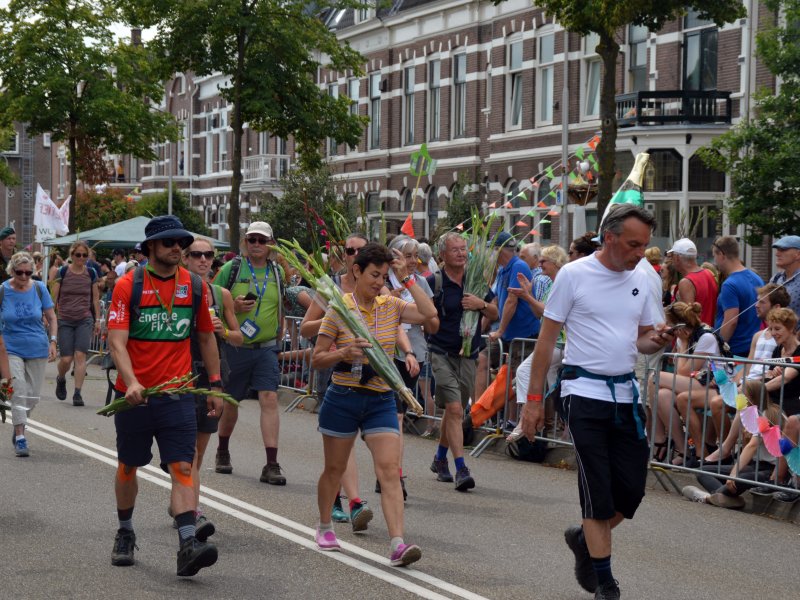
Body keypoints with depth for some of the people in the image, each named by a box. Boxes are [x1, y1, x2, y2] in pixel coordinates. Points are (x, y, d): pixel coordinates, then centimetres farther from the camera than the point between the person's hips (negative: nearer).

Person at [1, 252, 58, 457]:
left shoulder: (39, 289, -4)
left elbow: (51, 317, 5)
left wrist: (52, 342, -6)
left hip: (37, 350, 2)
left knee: (32, 397, 8)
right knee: (18, 392, -15)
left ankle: (19, 424, 34)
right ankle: (20, 438, -11)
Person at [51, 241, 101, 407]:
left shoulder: (91, 273, 4)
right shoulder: (63, 272, -1)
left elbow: (95, 298, 11)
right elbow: (54, 297, 3)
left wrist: (98, 320, 9)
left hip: (85, 320, 1)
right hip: (65, 320, -1)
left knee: (80, 356, -11)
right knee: (66, 359, -4)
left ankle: (77, 393, -6)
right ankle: (60, 379, 29)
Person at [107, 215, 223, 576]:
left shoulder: (194, 285, 4)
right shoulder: (128, 285, -6)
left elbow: (206, 338, 15)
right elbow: (116, 341, -13)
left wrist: (215, 385, 13)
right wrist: (131, 382, -29)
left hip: (178, 395, 1)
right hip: (134, 394, -1)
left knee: (182, 467, -12)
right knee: (128, 466, 13)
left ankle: (188, 544, -21)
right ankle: (125, 533, 34)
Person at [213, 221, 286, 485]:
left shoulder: (277, 272, 7)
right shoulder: (231, 269, -2)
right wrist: (233, 307, -17)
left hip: (266, 348, 1)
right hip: (234, 347, -1)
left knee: (269, 399, -12)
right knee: (230, 401, 11)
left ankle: (272, 465, -14)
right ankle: (223, 452, 35)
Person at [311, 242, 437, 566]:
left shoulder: (391, 306, 4)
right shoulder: (339, 308, -5)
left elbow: (429, 314, -12)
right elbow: (318, 357, -2)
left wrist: (407, 279, -8)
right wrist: (344, 353, -21)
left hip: (381, 400, 2)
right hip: (343, 398, -2)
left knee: (390, 470, -12)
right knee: (334, 468, 13)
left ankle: (398, 544, -20)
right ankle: (324, 527, 37)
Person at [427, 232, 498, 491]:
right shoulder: (434, 283, -6)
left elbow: (494, 314, 13)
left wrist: (481, 304, -7)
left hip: (468, 354, 5)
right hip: (442, 353, -5)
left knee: (453, 411, 15)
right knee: (454, 409, -14)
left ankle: (440, 458, 35)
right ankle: (461, 469, -14)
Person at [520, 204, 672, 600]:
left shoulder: (640, 279, 8)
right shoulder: (574, 274, -7)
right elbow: (547, 338, -4)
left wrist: (657, 341, -8)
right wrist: (534, 399, -6)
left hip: (626, 393, 5)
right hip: (584, 393, -5)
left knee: (632, 489, 4)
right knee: (598, 490, -5)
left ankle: (584, 539, 31)